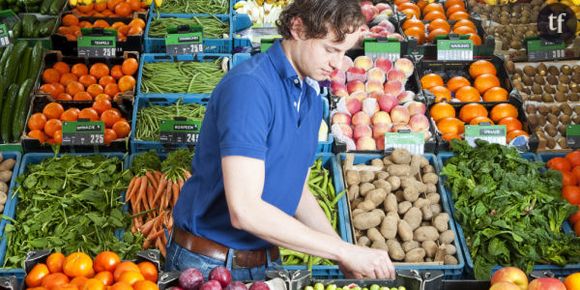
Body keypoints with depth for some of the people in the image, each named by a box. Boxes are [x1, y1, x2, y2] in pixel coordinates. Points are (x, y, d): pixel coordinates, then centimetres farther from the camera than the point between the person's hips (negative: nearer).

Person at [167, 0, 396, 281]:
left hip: (266, 260, 7)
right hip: (208, 263, -7)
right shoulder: (249, 85, -21)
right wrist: (344, 250, -22)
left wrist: (347, 261, 0)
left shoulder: (312, 99, 4)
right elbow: (244, 210, -27)